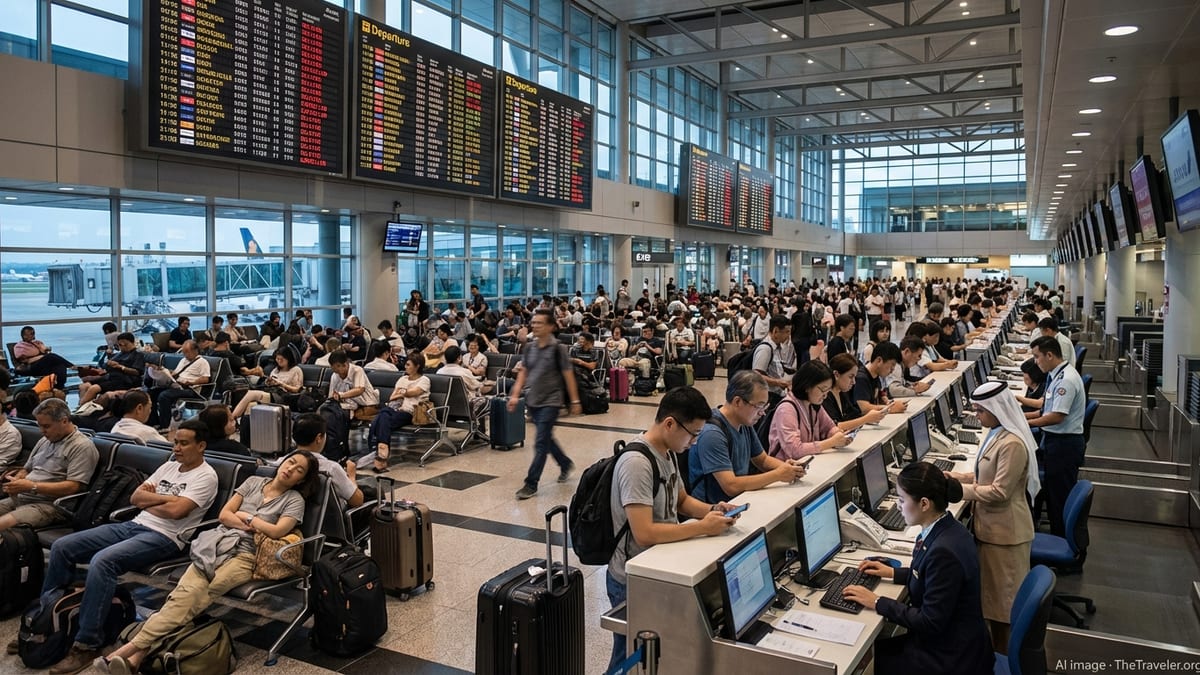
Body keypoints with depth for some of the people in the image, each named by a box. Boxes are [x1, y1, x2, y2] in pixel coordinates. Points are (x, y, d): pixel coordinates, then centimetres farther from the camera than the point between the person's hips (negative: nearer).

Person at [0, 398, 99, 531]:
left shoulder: (82, 446, -8)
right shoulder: (44, 441, 20)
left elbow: (73, 487, -16)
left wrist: (32, 486, -16)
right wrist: (15, 481, 1)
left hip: (49, 504, -8)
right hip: (19, 498, 9)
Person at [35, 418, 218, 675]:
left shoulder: (205, 476, -7)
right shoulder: (169, 466, 19)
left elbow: (176, 510, -19)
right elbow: (135, 498, 14)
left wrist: (149, 499, -1)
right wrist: (162, 498, -4)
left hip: (163, 537, -9)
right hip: (133, 525, 9)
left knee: (102, 562, -32)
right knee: (62, 547, -1)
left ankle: (87, 645, -24)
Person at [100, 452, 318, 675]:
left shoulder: (295, 500, 4)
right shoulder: (254, 482, 16)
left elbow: (277, 532, -11)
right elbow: (224, 515, 11)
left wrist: (246, 516, 1)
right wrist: (255, 527, -2)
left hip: (245, 555, -3)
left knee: (193, 594, -28)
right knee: (189, 589, -27)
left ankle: (137, 649, -38)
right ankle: (138, 651, -39)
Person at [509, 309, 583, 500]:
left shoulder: (558, 349, -10)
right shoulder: (529, 348, 5)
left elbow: (568, 375, -6)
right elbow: (523, 373, 11)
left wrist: (575, 401, -5)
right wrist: (515, 395, 2)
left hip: (550, 401, -6)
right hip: (533, 401, 6)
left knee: (541, 443, -7)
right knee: (546, 439, 18)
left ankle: (531, 484, -3)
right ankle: (566, 464, 41)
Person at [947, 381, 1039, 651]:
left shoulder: (1012, 444, -26)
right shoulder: (995, 434, 5)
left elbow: (999, 491, -24)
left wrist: (959, 490, -19)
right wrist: (957, 476, 5)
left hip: (1004, 529, -9)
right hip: (991, 524, 9)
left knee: (1002, 594, 7)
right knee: (992, 590, 20)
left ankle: (1003, 657, 22)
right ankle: (996, 646, 35)